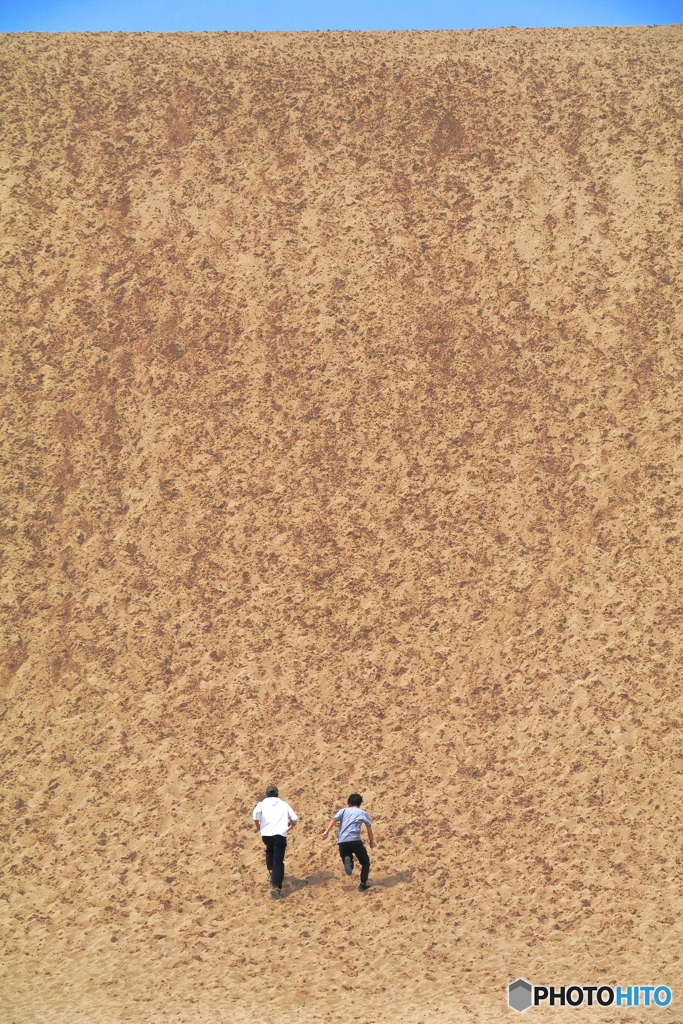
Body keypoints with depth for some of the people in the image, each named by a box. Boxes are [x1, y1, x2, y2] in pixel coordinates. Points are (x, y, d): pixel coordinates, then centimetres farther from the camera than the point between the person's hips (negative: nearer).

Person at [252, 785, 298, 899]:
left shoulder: (262, 804, 13)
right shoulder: (284, 804, 17)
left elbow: (256, 813, -10)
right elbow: (294, 819, 10)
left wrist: (257, 827, 4)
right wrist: (289, 827, 27)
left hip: (266, 834, 1)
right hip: (280, 835, -1)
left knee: (269, 851, 33)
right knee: (278, 861, -3)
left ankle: (271, 872, 21)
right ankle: (276, 886, -17)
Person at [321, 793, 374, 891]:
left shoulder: (343, 810, 20)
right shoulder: (363, 813, 18)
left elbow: (334, 819, 2)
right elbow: (369, 829, 16)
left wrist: (326, 832, -7)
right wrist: (371, 842, 29)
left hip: (342, 841, 2)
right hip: (355, 840, -2)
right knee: (365, 862, 17)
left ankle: (348, 861, -20)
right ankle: (363, 884, 2)